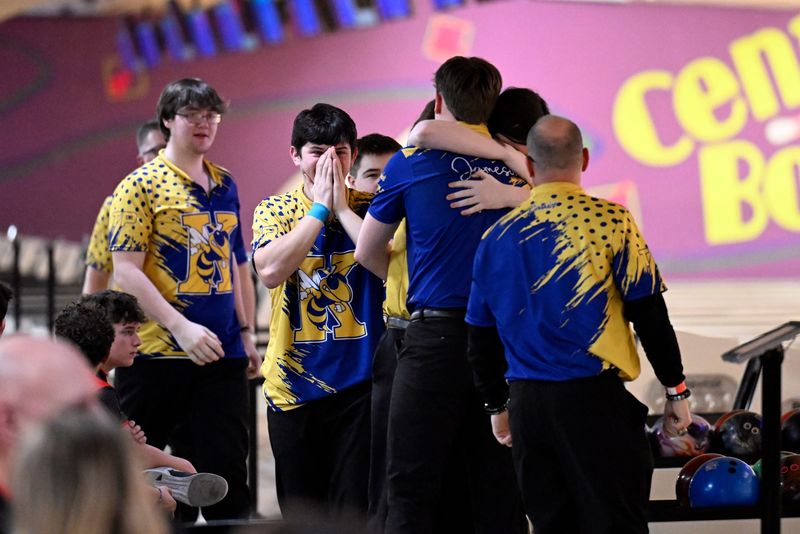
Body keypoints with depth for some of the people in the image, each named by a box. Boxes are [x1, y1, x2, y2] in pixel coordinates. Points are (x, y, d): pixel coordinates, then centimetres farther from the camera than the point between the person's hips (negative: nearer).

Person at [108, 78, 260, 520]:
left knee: (226, 469, 2)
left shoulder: (224, 185, 14)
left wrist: (244, 333, 16)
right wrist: (181, 327, -20)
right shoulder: (140, 185, -5)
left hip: (221, 355, 5)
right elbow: (126, 272, -12)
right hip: (157, 352, -5)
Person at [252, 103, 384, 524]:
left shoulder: (369, 208, 4)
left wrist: (342, 207, -12)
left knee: (354, 509, -5)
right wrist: (320, 207, -11)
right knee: (301, 511, 8)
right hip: (293, 380, 1)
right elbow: (270, 269, -15)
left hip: (360, 379, -1)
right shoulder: (275, 209, 4)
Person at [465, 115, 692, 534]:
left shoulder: (497, 237, 6)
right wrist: (675, 390, 5)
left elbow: (481, 338, 13)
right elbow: (650, 315, -5)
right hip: (593, 397, -4)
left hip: (526, 403, 4)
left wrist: (497, 406, 25)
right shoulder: (610, 221, -7)